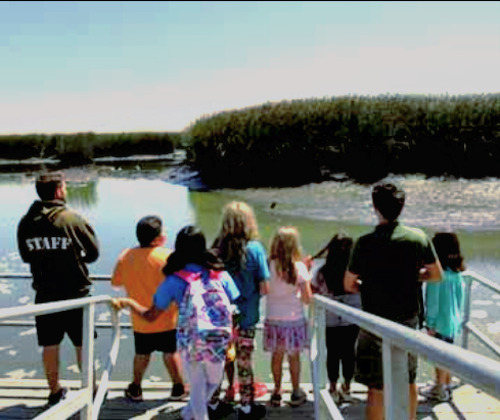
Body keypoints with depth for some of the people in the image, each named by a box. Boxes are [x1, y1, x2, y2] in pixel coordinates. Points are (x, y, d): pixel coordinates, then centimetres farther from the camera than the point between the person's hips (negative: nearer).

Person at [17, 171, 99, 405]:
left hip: (44, 294, 3)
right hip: (75, 293, -3)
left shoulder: (26, 223, -2)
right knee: (83, 345, 11)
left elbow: (26, 256, 10)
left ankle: (55, 391, 26)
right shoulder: (72, 219, -14)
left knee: (49, 345, 14)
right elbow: (93, 253, -7)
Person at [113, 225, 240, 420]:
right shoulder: (220, 275, -1)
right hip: (219, 342, 2)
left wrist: (127, 302, 15)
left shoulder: (174, 281, -5)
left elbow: (150, 315, 0)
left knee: (197, 387, 20)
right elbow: (235, 307, -1)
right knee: (214, 381, 29)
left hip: (191, 344, -1)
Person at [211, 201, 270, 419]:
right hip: (246, 318, -3)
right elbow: (264, 288, -14)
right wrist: (252, 292, 6)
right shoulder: (255, 248, -14)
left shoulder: (217, 247, -5)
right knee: (244, 362, 11)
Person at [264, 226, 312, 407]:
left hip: (273, 319, 1)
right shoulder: (299, 267, -10)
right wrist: (307, 276, 6)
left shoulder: (269, 265, -8)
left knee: (276, 356, 12)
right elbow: (307, 298, -8)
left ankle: (277, 392, 20)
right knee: (294, 356, 10)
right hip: (294, 319, -1)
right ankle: (296, 392, 21)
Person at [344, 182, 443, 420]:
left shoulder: (365, 243, -15)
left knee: (376, 387, 4)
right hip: (409, 319, 4)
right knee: (408, 380, 21)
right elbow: (436, 275, 4)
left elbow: (349, 285, -8)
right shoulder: (419, 237, -6)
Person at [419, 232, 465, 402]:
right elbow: (460, 297, 10)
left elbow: (433, 301, -17)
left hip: (440, 322, -7)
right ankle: (446, 386, 32)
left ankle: (440, 391, 17)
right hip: (453, 321, 7)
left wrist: (430, 324, -11)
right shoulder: (457, 273, 2)